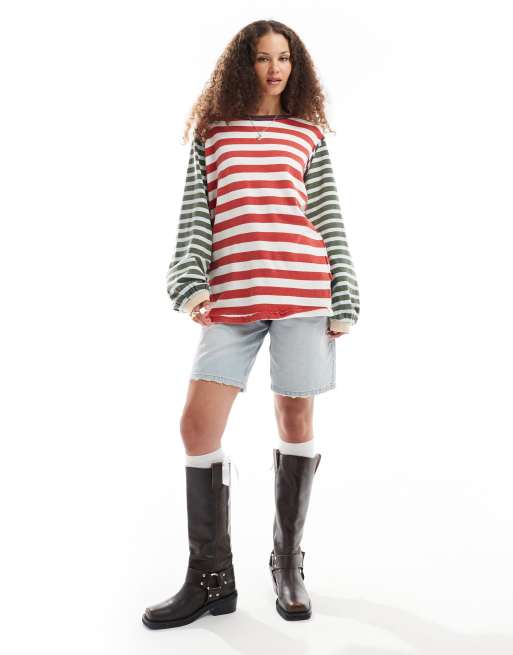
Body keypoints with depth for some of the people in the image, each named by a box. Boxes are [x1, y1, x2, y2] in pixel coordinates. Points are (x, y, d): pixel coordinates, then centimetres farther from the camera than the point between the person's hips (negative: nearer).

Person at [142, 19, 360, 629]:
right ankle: (211, 578, 9)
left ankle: (288, 564, 21)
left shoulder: (308, 134, 14)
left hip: (303, 291, 0)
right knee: (197, 424, -6)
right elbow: (193, 217, 8)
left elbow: (330, 219, 9)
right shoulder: (210, 135, 15)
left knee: (295, 419, 4)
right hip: (231, 297, 1)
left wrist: (344, 300, 2)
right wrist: (191, 284, -7)